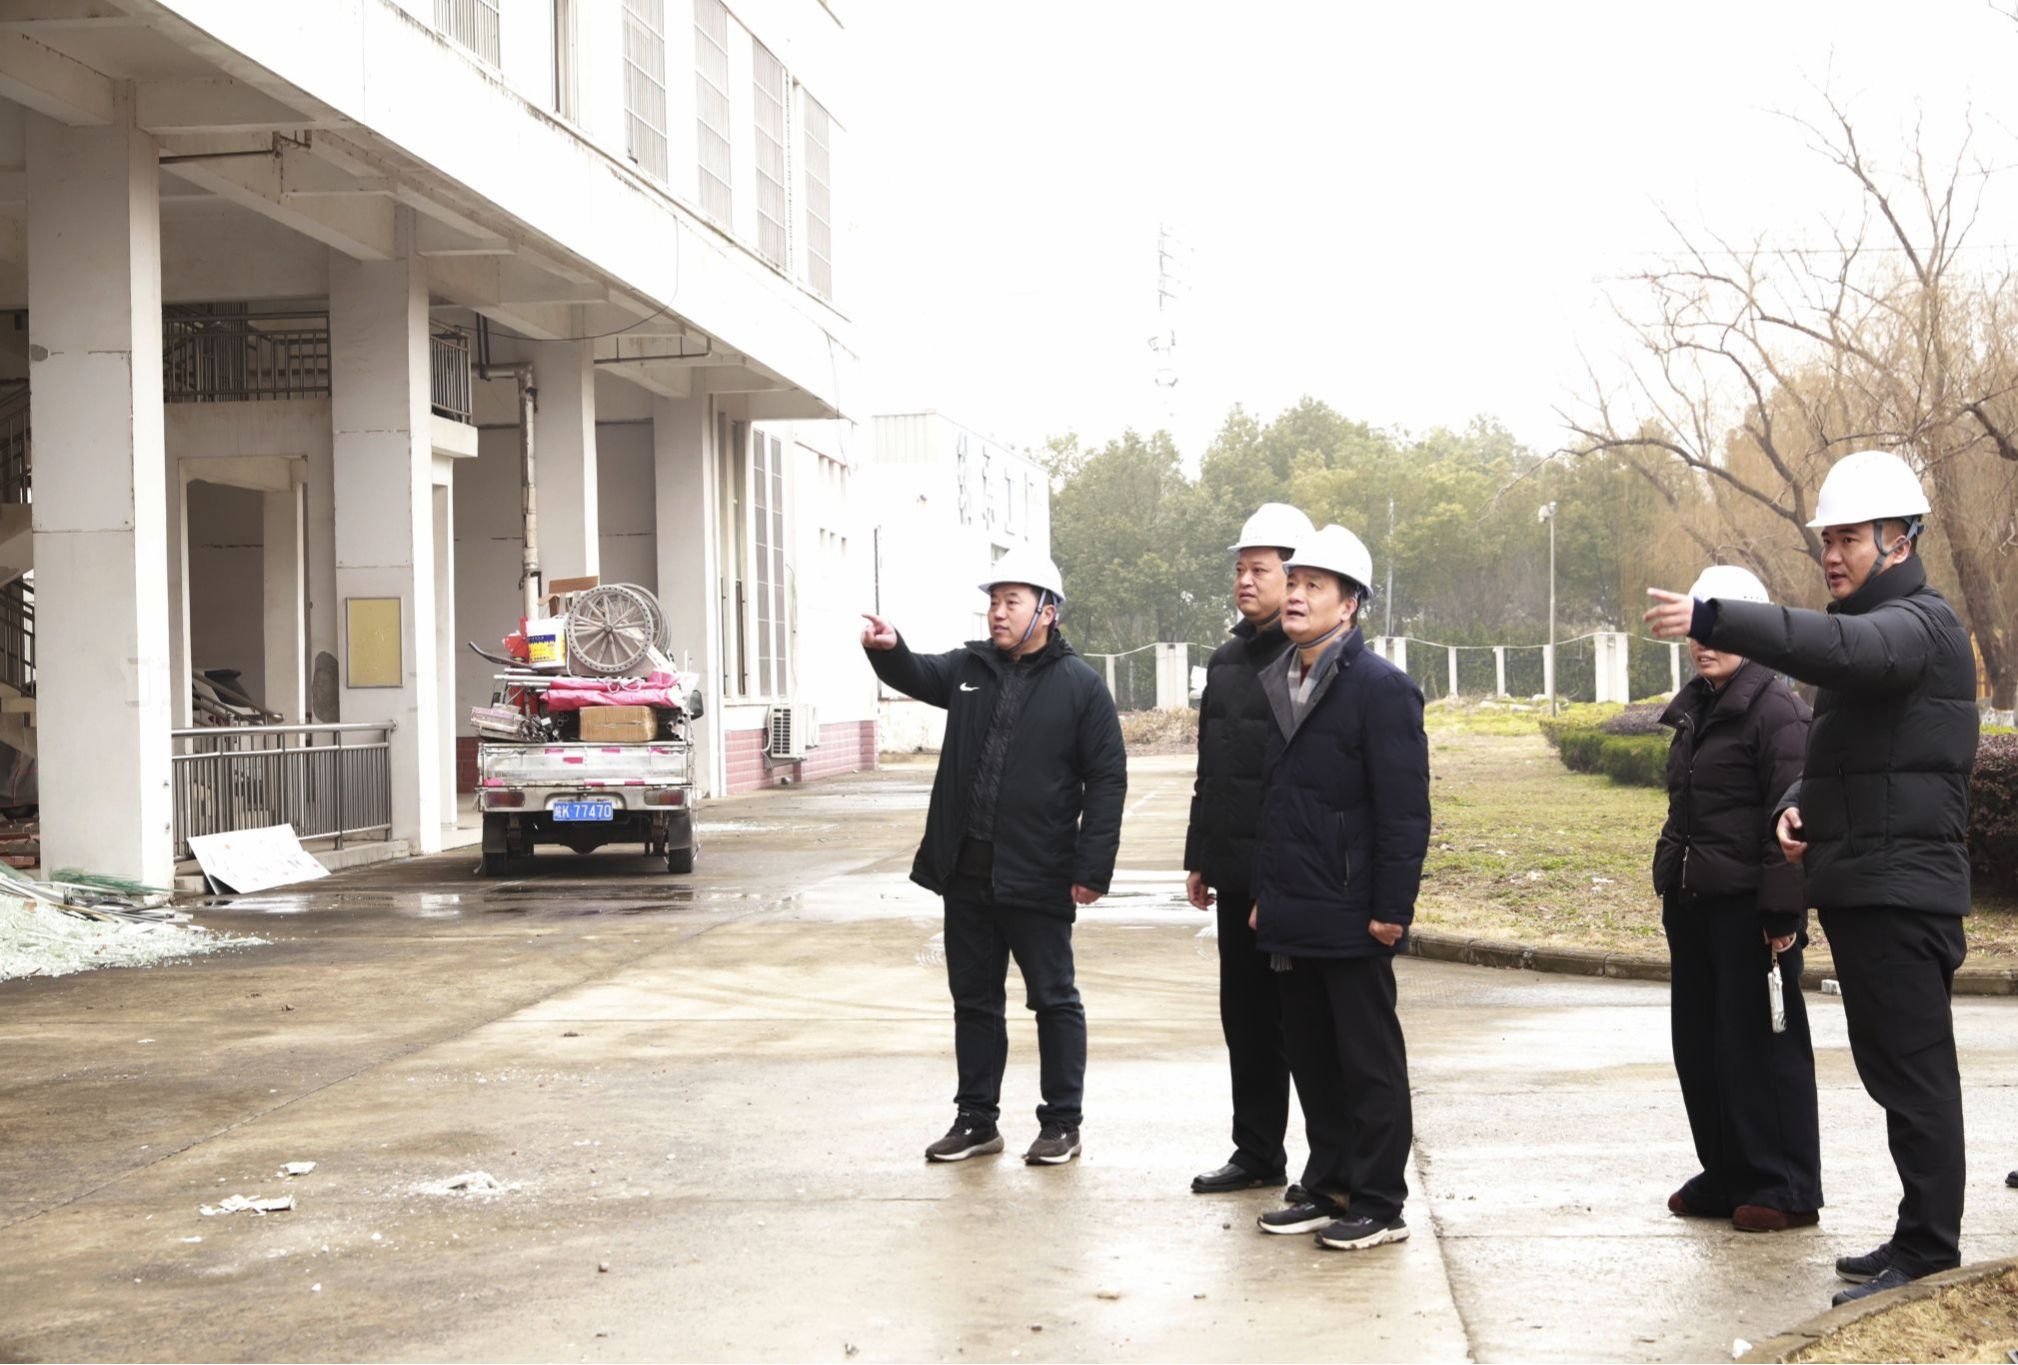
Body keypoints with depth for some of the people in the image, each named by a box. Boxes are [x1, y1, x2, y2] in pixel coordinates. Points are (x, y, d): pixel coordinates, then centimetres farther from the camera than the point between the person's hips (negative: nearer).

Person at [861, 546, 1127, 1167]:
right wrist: (888, 649, -17)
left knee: (1054, 1000, 6)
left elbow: (1107, 778, -7)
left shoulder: (1080, 685, -6)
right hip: (967, 871, 5)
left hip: (1038, 878, -5)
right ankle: (977, 1119, 24)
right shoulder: (970, 668, 9)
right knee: (973, 999, 13)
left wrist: (1092, 868, -13)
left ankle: (1061, 1123, 16)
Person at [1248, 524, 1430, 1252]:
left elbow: (1404, 810, -14)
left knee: (1369, 1062, 1)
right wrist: (1265, 893, 18)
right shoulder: (1280, 683, 14)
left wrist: (1390, 909, -17)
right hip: (1293, 917, 8)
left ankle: (1378, 1205, 9)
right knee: (1312, 1056, 14)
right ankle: (1328, 1188, 25)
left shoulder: (1381, 687, -11)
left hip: (1349, 917, -8)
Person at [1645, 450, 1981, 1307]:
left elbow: (1842, 651, -35)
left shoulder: (1918, 625, -12)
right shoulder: (1873, 628, 21)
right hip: (1863, 888, 10)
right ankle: (1919, 1243, 23)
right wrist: (1799, 804, 4)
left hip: (1900, 892, -10)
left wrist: (1713, 621, -44)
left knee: (1913, 1074, -8)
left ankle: (1928, 1256, -3)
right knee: (1896, 1072, 15)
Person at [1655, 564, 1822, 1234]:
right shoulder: (1694, 708, 15)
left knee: (1760, 1046, -2)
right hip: (1692, 903, 9)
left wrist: (1783, 912, -19)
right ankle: (1727, 1176, 23)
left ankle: (1785, 1189, 7)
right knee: (1699, 1045, 12)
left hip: (1748, 908, -9)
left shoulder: (1777, 708, -12)